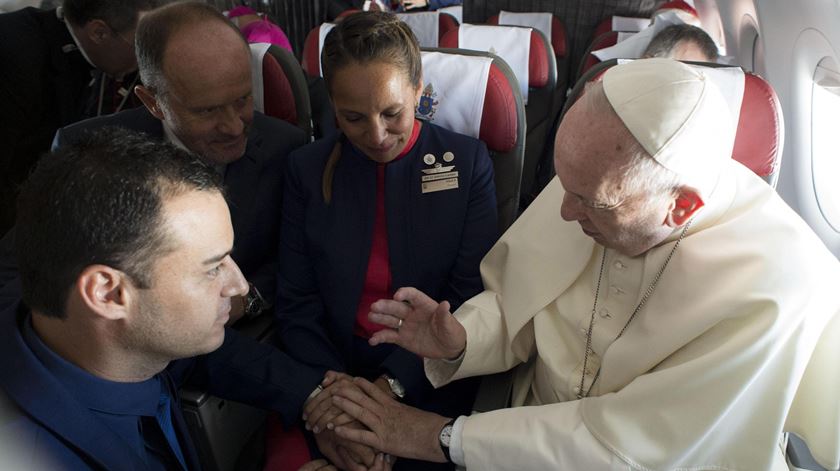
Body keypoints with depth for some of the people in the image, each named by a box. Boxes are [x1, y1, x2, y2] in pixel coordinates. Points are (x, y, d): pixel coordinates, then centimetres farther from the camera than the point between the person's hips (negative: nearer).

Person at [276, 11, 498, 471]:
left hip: (430, 382, 0)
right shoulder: (307, 169, 1)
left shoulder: (468, 161, -3)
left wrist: (391, 385, -17)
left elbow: (470, 299, -6)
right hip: (332, 373, 1)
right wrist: (335, 393, -16)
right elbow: (296, 304, -1)